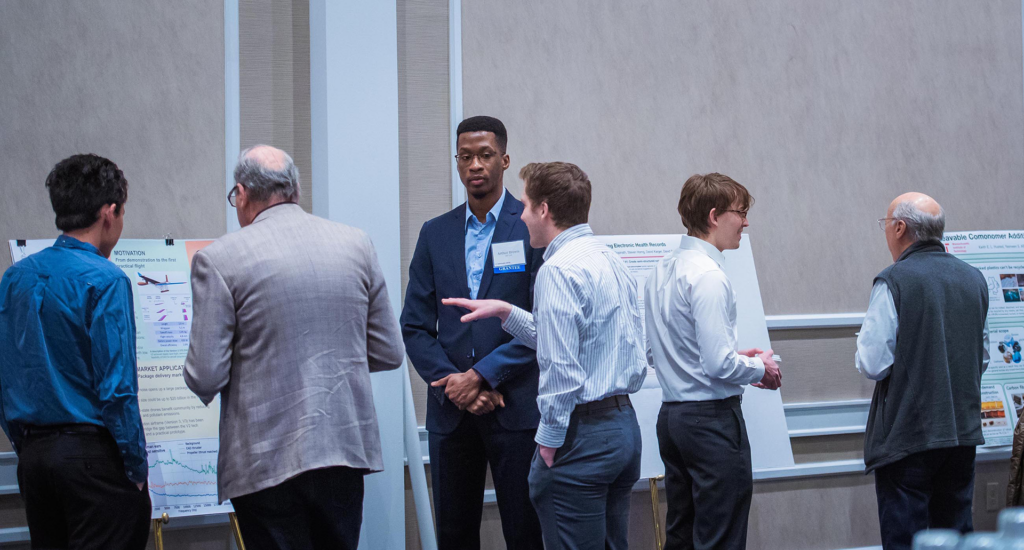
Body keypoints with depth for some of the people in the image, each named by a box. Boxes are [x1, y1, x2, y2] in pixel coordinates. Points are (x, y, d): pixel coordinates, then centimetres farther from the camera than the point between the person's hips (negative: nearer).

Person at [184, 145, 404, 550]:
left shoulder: (218, 260, -8)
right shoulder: (357, 244, 5)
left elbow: (205, 377, -10)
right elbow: (389, 354, 10)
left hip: (268, 461, -4)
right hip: (347, 445, 4)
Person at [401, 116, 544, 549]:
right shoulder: (435, 234, 11)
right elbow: (415, 326, 8)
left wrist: (482, 376, -13)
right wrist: (452, 383, -7)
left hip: (516, 408, -4)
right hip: (450, 411, 4)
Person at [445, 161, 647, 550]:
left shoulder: (559, 269, -15)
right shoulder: (612, 262, 14)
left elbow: (561, 368, -21)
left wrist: (550, 439, -13)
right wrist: (505, 312, 25)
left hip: (581, 432, -9)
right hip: (624, 423, 9)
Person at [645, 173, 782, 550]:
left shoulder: (661, 271, 10)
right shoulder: (708, 277, -17)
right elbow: (719, 365, -22)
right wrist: (760, 368, -2)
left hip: (672, 416, 9)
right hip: (712, 418, -9)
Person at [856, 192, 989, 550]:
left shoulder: (893, 282, -13)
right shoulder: (974, 280, 7)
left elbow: (873, 365, -14)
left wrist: (864, 342, 6)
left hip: (908, 436, -6)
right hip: (964, 432, 6)